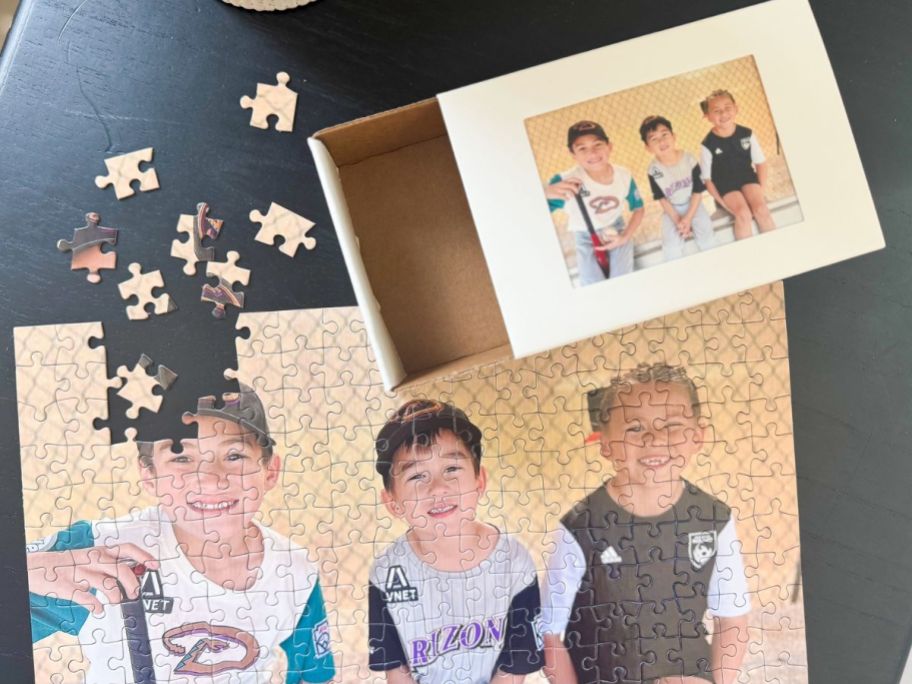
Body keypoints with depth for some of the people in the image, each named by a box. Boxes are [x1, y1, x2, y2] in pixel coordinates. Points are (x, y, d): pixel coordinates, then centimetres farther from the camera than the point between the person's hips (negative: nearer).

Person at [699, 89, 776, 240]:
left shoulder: (747, 134, -4)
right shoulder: (708, 145, -12)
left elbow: (760, 162, 7)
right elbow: (707, 178, -7)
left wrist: (761, 190, -3)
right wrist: (723, 203, -13)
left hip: (747, 177, 3)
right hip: (725, 184, -2)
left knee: (761, 209, -20)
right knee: (743, 214, -25)